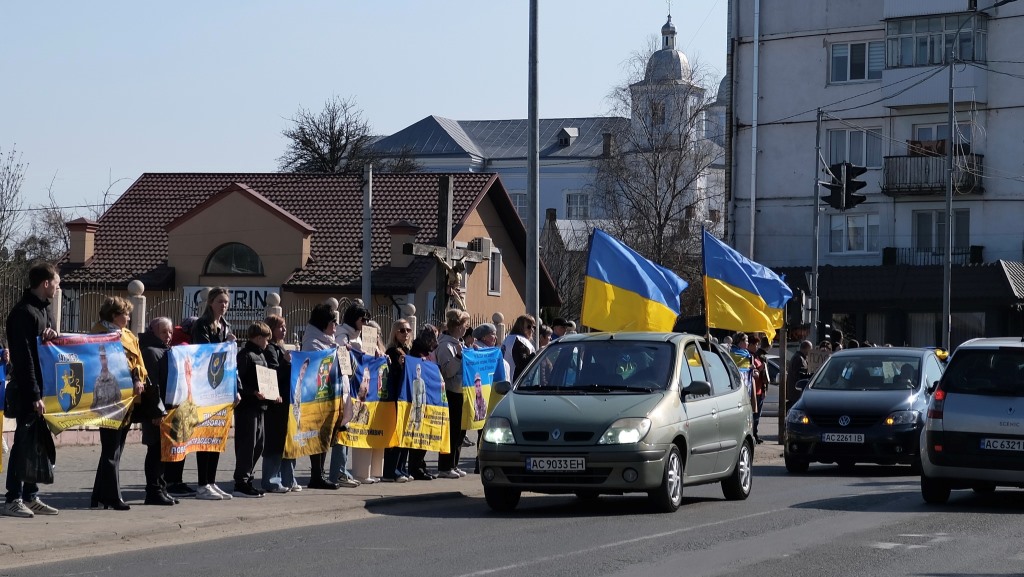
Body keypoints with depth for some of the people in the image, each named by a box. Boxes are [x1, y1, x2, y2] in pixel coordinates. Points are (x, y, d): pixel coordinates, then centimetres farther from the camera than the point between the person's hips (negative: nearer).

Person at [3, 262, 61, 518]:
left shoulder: (45, 309, 15)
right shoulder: (23, 313, -15)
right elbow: (24, 357, -19)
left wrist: (53, 335, -4)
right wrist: (34, 395, -22)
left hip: (43, 388, 9)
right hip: (27, 391, -9)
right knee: (23, 442, -6)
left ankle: (30, 497, 18)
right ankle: (13, 499, -2)